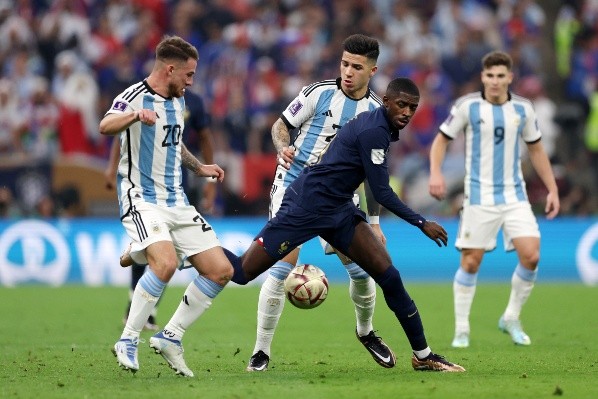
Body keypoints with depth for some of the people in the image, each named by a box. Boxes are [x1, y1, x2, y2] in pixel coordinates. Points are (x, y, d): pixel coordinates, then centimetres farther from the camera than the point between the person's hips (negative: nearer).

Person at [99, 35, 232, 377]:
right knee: (166, 262, -31)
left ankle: (169, 337, 11)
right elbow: (106, 127, -33)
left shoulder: (177, 101, 14)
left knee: (221, 270, 1)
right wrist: (135, 115, -51)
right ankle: (128, 341, -17)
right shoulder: (135, 97, -11)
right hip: (142, 200, -8)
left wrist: (198, 167, 25)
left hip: (177, 202, 8)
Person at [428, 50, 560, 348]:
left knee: (531, 256, -11)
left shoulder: (523, 109, 3)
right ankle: (461, 330, 9)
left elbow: (535, 149, 15)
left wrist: (552, 189, 11)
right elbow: (442, 139, 2)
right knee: (470, 262, -4)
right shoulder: (467, 106, -6)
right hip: (480, 197, -3)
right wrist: (435, 173, -15)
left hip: (514, 195, 3)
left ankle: (511, 319, 10)